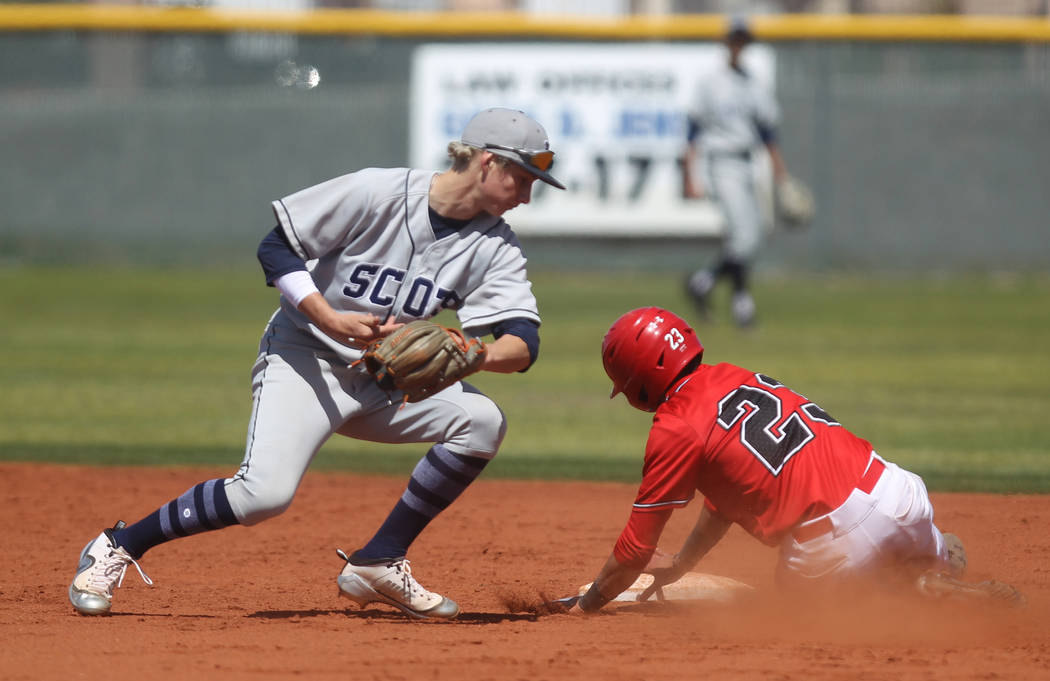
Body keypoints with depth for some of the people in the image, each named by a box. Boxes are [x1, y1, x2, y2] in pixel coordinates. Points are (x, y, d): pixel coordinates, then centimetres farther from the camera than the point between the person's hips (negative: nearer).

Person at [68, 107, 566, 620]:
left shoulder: (493, 247, -3)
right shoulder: (378, 192, -16)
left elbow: (522, 345, -12)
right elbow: (276, 248, -12)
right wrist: (330, 320, -25)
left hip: (383, 382, 5)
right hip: (304, 356, -5)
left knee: (482, 421, -18)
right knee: (266, 492, -26)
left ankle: (379, 563, -7)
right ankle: (117, 547, -6)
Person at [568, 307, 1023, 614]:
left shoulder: (674, 429, -5)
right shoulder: (735, 377, 18)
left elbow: (636, 550, -1)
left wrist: (585, 607, 13)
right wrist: (679, 565, 38)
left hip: (835, 541, -8)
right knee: (944, 553, 40)